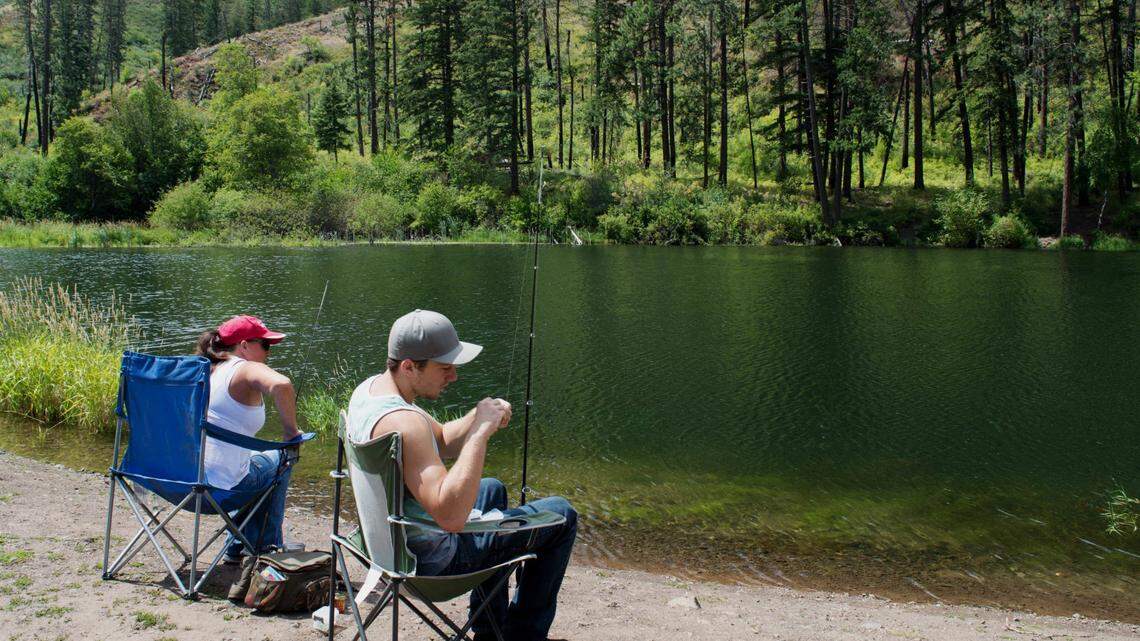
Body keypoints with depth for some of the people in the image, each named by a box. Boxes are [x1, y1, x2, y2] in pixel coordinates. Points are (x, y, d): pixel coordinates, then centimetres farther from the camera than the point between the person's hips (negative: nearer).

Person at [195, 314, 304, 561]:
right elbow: (281, 385, -36)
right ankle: (264, 546, 30)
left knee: (257, 462, 35)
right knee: (279, 460, 21)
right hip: (221, 484, -8)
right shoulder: (247, 370, -14)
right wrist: (291, 430, -23)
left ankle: (238, 547, 42)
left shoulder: (207, 370, 10)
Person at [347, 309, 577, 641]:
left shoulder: (369, 388, -2)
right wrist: (481, 431, -35)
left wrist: (478, 417, -10)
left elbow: (442, 443, 10)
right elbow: (451, 516, -41)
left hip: (392, 535, 9)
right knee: (561, 516, 1)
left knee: (492, 488, 35)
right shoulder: (404, 423, -33)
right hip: (429, 557, -9)